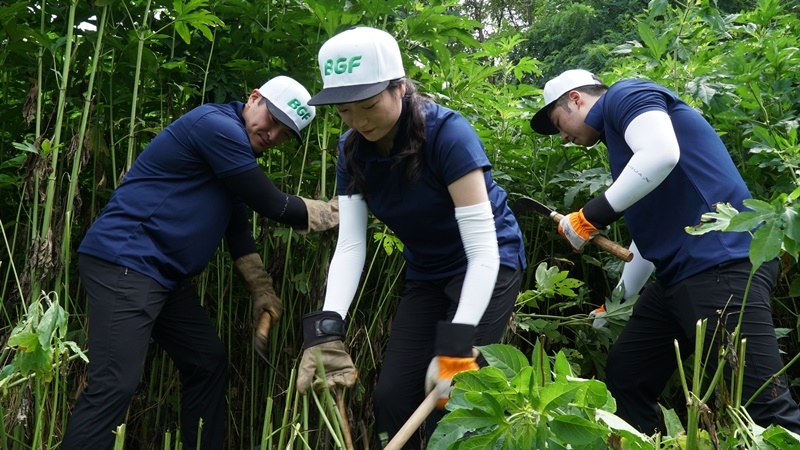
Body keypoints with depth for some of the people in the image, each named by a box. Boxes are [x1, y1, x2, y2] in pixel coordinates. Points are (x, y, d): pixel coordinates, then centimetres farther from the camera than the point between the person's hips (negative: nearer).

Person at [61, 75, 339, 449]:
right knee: (115, 385, -17)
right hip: (125, 262, -11)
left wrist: (262, 290, 12)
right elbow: (274, 207, -12)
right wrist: (339, 211, 1)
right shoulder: (218, 126, -14)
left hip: (166, 274, 11)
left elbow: (237, 228, 20)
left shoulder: (238, 154, 18)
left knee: (208, 361, 15)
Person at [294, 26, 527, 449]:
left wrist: (456, 347, -39)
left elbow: (483, 248, -30)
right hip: (427, 274, 6)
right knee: (392, 398, 1)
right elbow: (350, 244, -14)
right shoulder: (353, 151, -9)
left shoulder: (446, 133, -27)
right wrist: (327, 328, -31)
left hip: (486, 266, -5)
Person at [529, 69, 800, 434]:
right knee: (624, 379, 15)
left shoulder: (624, 95, 0)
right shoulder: (618, 128, 26)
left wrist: (593, 214, -14)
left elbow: (661, 154, -23)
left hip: (721, 263, -11)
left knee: (765, 410, -11)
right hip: (680, 274, 11)